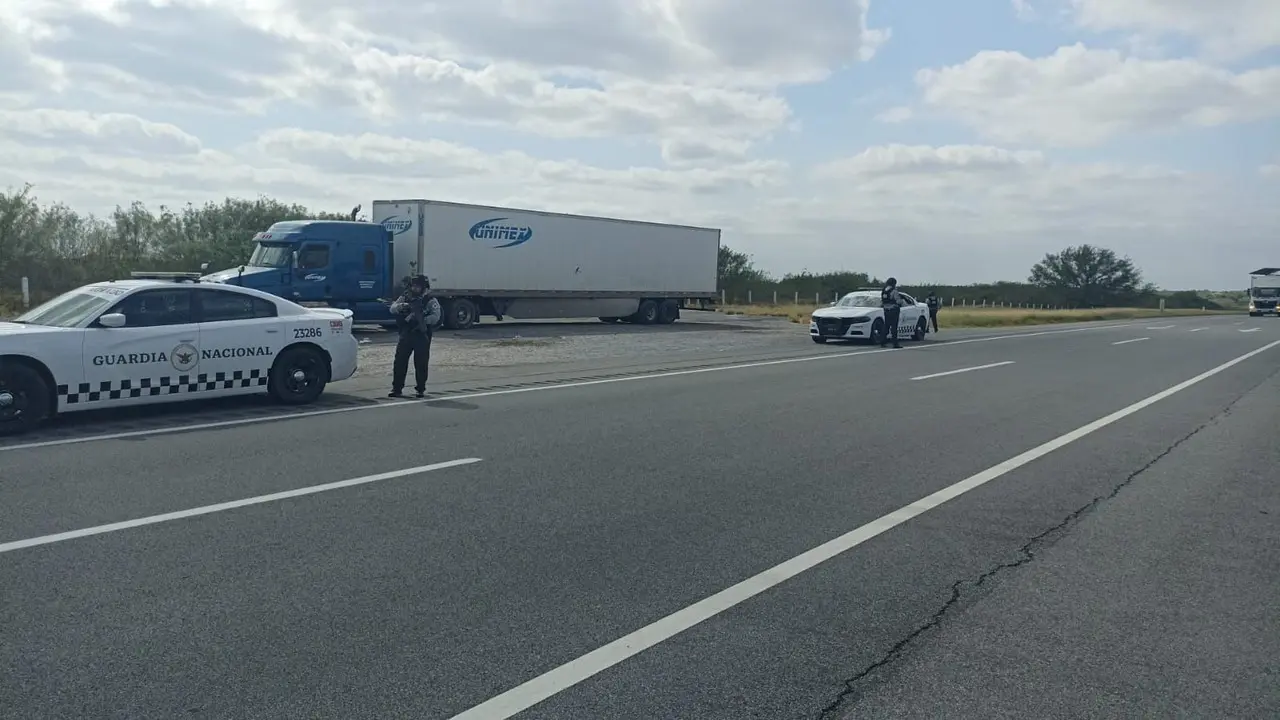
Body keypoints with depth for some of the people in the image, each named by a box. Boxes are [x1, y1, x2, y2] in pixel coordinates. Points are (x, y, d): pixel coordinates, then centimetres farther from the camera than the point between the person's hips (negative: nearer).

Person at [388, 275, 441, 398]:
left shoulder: (430, 301, -1)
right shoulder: (405, 297, 12)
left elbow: (435, 317, -13)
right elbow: (392, 309, 3)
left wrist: (421, 320, -25)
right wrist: (401, 306, -18)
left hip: (422, 337, -3)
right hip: (406, 334, 3)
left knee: (421, 364, 2)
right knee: (400, 361, 0)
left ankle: (421, 389, 14)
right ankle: (397, 389, 8)